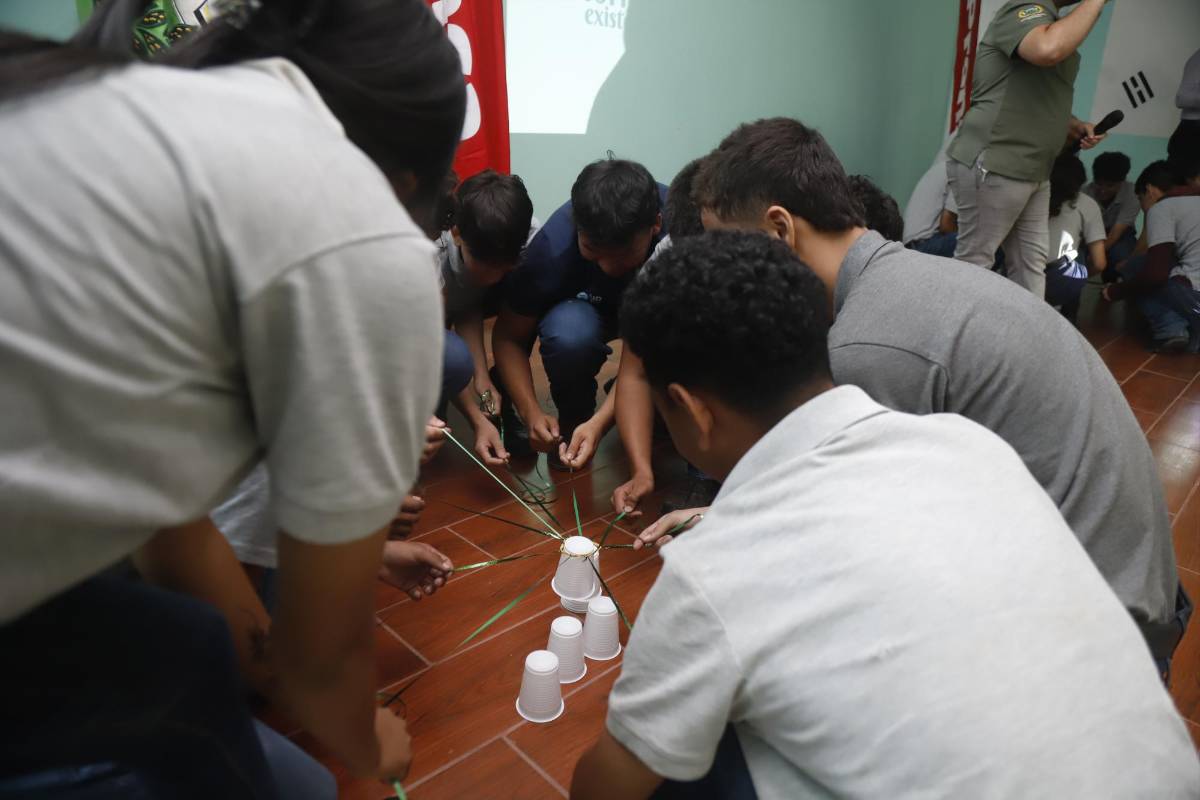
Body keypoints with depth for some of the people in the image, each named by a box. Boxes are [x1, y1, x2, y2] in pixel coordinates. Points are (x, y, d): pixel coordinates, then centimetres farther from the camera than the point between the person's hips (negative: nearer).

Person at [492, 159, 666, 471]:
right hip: (590, 306, 0)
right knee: (568, 333, -36)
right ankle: (572, 422, -7)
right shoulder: (555, 245, -33)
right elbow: (508, 337, -18)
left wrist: (600, 423, -42)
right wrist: (531, 411, -32)